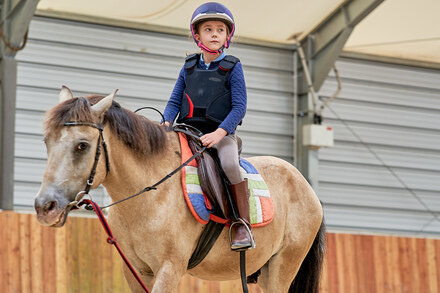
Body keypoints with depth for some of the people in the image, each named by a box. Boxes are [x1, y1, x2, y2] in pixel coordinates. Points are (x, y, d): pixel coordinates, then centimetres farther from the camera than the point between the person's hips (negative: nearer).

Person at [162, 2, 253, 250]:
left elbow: (239, 107, -6)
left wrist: (219, 133, -20)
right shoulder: (189, 67, 13)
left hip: (222, 134, -4)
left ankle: (243, 225, -24)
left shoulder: (233, 67, 1)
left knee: (230, 164, -34)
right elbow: (175, 101, 13)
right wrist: (167, 123, -8)